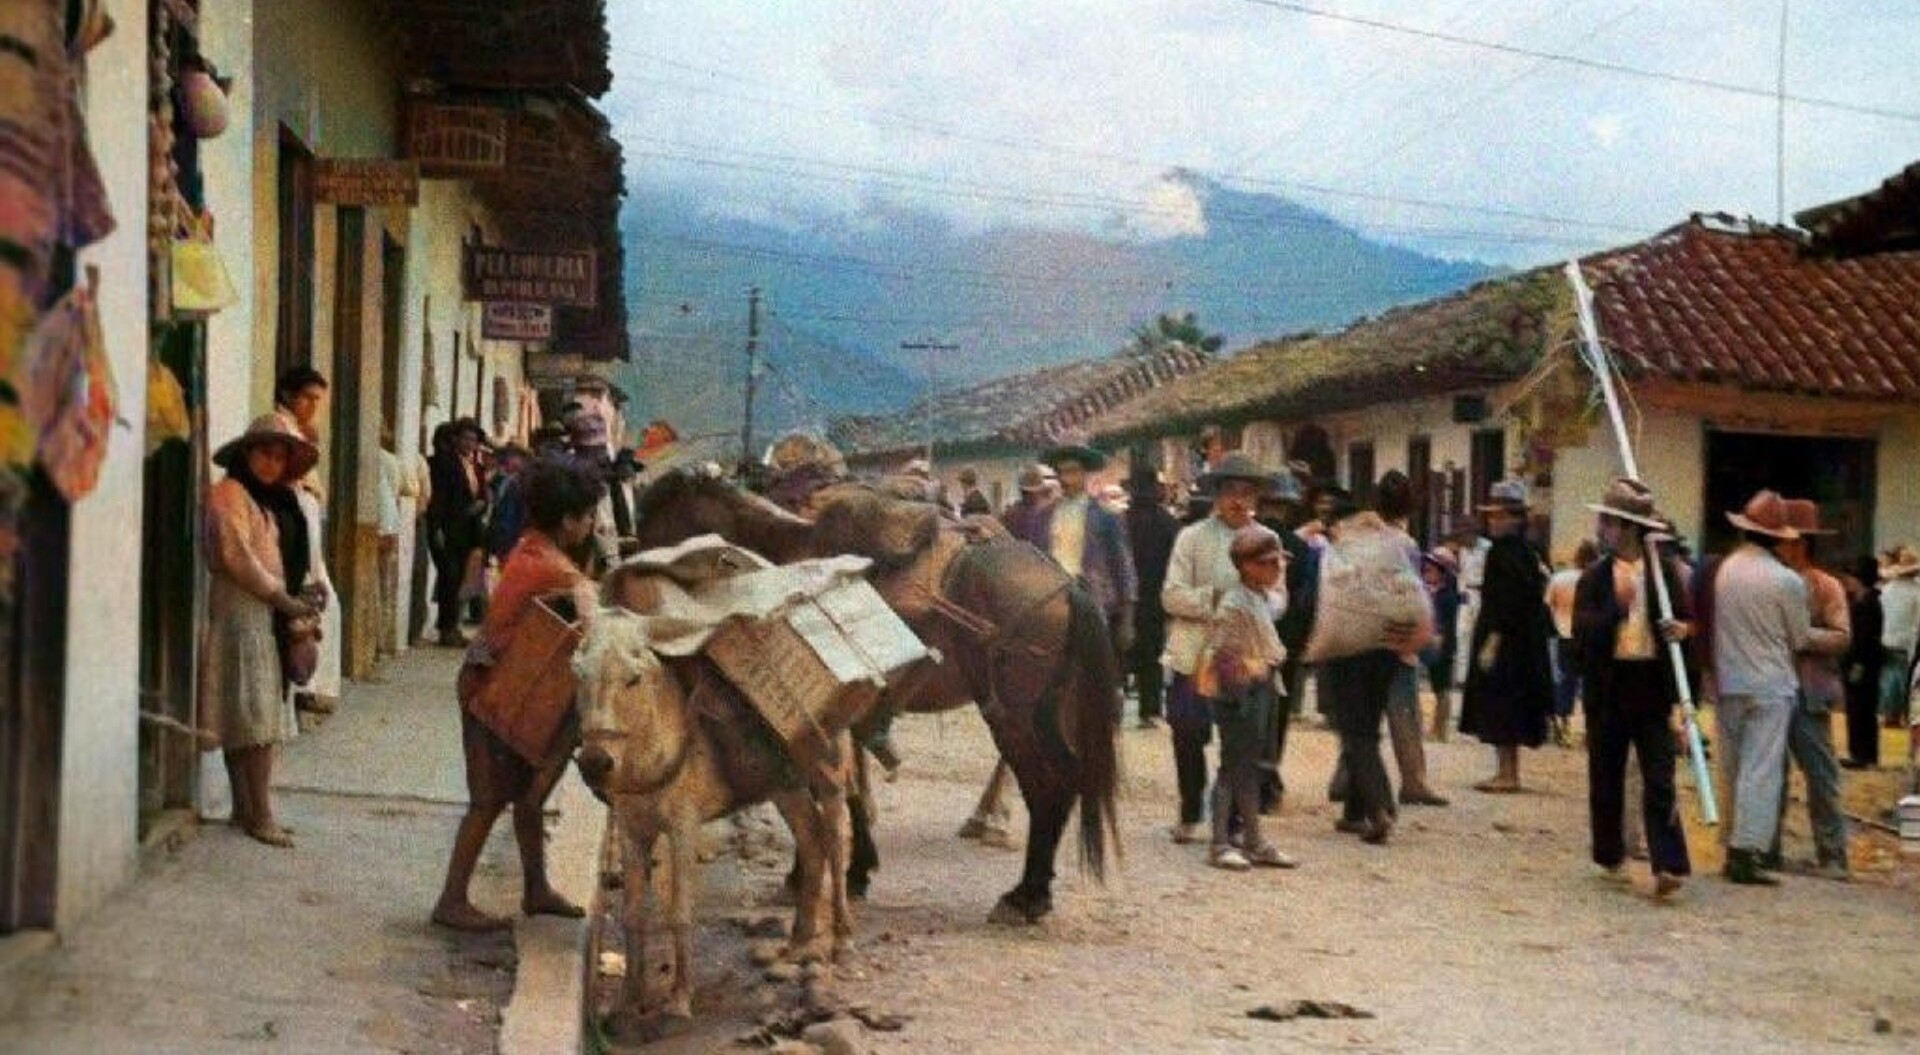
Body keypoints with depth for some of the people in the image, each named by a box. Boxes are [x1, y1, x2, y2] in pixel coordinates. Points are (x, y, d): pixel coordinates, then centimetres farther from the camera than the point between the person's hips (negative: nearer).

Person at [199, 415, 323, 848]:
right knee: (256, 716, -10)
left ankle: (246, 809, 13)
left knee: (262, 715, 8)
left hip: (268, 613, 9)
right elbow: (237, 556, -17)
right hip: (242, 611, -9)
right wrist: (283, 599, -14)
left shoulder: (275, 499, 19)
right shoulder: (229, 493, -8)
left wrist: (297, 599, 3)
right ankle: (259, 813, -10)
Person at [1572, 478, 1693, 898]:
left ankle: (1669, 865, -8)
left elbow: (1688, 618, 9)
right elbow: (1581, 632, -8)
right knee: (1606, 776, 11)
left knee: (1659, 779, -5)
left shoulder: (1666, 571, 2)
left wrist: (1682, 629, -13)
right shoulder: (1594, 576, 2)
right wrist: (1617, 605, -22)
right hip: (1609, 685, 1)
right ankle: (1610, 855, 26)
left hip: (1652, 683, -1)